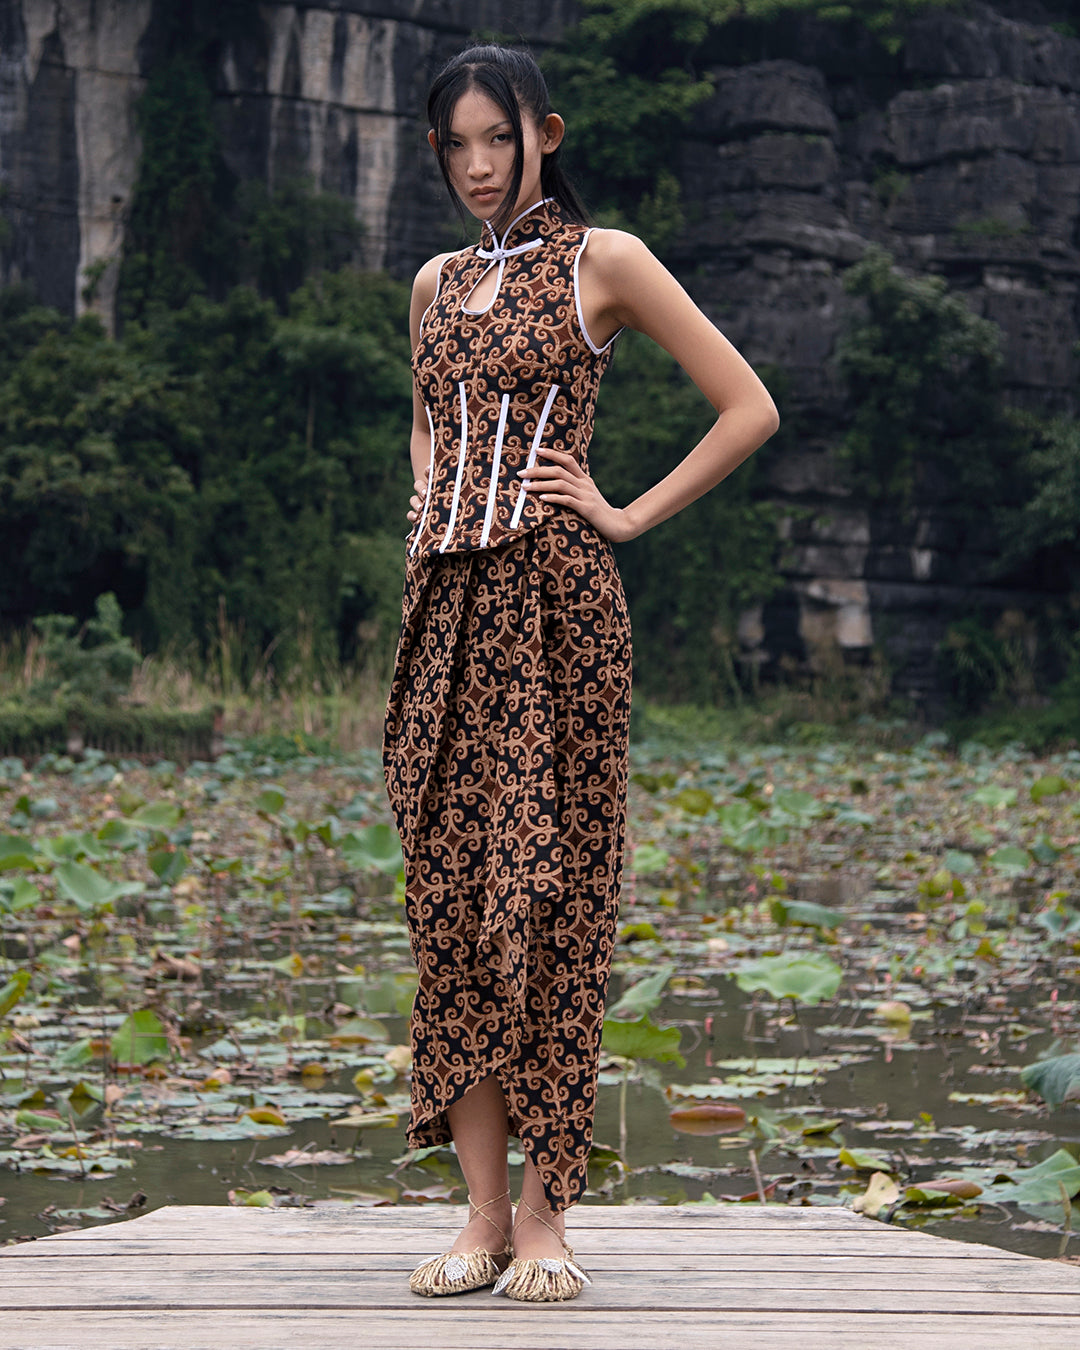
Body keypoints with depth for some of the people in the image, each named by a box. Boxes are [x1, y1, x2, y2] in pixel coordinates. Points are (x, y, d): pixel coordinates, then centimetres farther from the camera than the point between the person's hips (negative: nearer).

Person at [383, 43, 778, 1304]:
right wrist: (427, 508, 15)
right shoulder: (438, 284, 17)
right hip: (446, 606, 5)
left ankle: (548, 1215, 1)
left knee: (548, 894, -5)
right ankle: (484, 1210, 7)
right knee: (451, 900, 1)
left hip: (555, 606, -5)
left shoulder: (603, 261, 1)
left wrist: (628, 515, -4)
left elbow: (749, 408, -1)